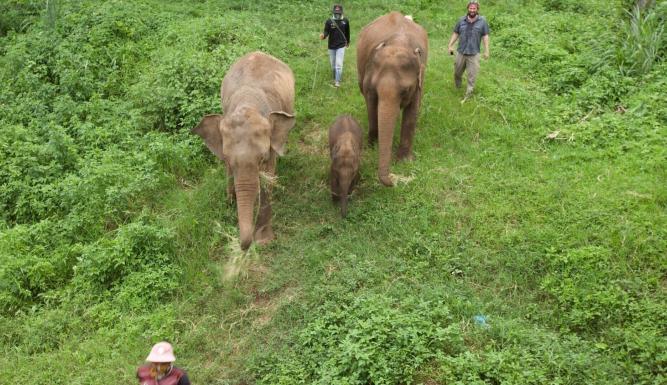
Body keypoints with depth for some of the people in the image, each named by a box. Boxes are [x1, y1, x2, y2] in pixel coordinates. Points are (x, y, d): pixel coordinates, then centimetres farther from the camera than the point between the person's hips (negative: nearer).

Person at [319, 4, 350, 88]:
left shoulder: (345, 21, -4)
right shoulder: (329, 21, -9)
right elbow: (326, 32, -12)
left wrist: (348, 42, 24)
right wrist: (323, 36, -35)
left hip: (341, 46, -1)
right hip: (331, 46, 1)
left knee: (339, 64, -11)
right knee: (333, 65, 12)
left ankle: (337, 81, -7)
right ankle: (334, 78, 33)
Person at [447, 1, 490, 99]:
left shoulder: (482, 21, -1)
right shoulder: (461, 20, 4)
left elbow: (485, 36, 0)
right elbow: (455, 34, 10)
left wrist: (486, 51, -3)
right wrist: (450, 45, 2)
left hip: (474, 54, -2)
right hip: (461, 52, 2)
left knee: (472, 75, 0)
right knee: (457, 72, 14)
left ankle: (468, 93, 8)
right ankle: (457, 86, 39)